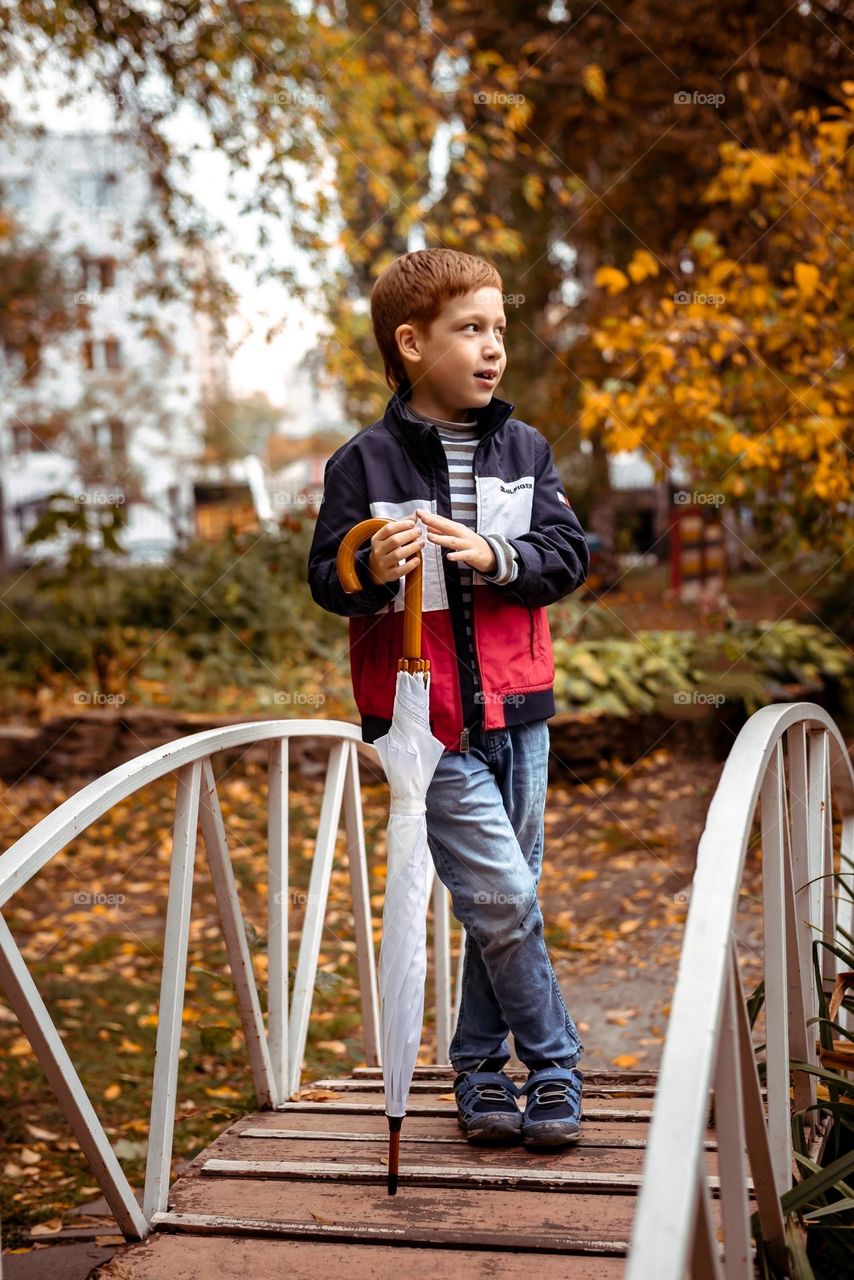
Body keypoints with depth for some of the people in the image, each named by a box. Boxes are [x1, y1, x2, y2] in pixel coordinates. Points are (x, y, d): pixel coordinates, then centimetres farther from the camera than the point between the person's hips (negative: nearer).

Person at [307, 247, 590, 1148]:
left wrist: (496, 558, -17)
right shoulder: (365, 463, -6)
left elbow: (569, 556, 1)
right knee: (502, 901, -7)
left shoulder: (524, 450, 6)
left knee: (502, 902, 11)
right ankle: (553, 1065, 12)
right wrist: (372, 572, -27)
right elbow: (326, 582, -6)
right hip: (426, 720, -4)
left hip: (517, 711, 5)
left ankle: (480, 1072, 26)